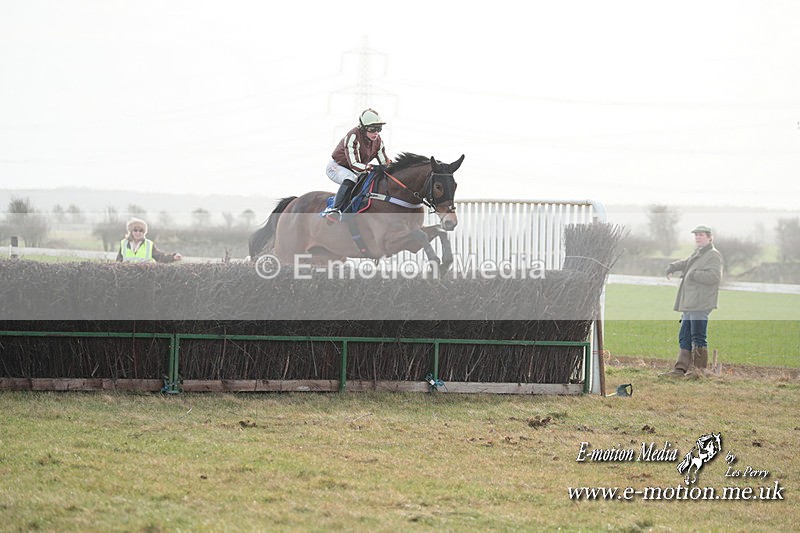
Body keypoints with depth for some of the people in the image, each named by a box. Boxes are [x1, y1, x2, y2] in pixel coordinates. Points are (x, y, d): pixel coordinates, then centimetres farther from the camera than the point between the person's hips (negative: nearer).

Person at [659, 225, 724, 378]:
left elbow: (715, 276, -21)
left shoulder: (713, 255, -8)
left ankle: (698, 369, -5)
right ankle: (681, 369, 14)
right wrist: (672, 267, 22)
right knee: (685, 337, 11)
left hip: (701, 304, -10)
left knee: (698, 337, -9)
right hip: (689, 305, 10)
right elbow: (685, 263, 41)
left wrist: (694, 275, -17)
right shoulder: (696, 254, 22)